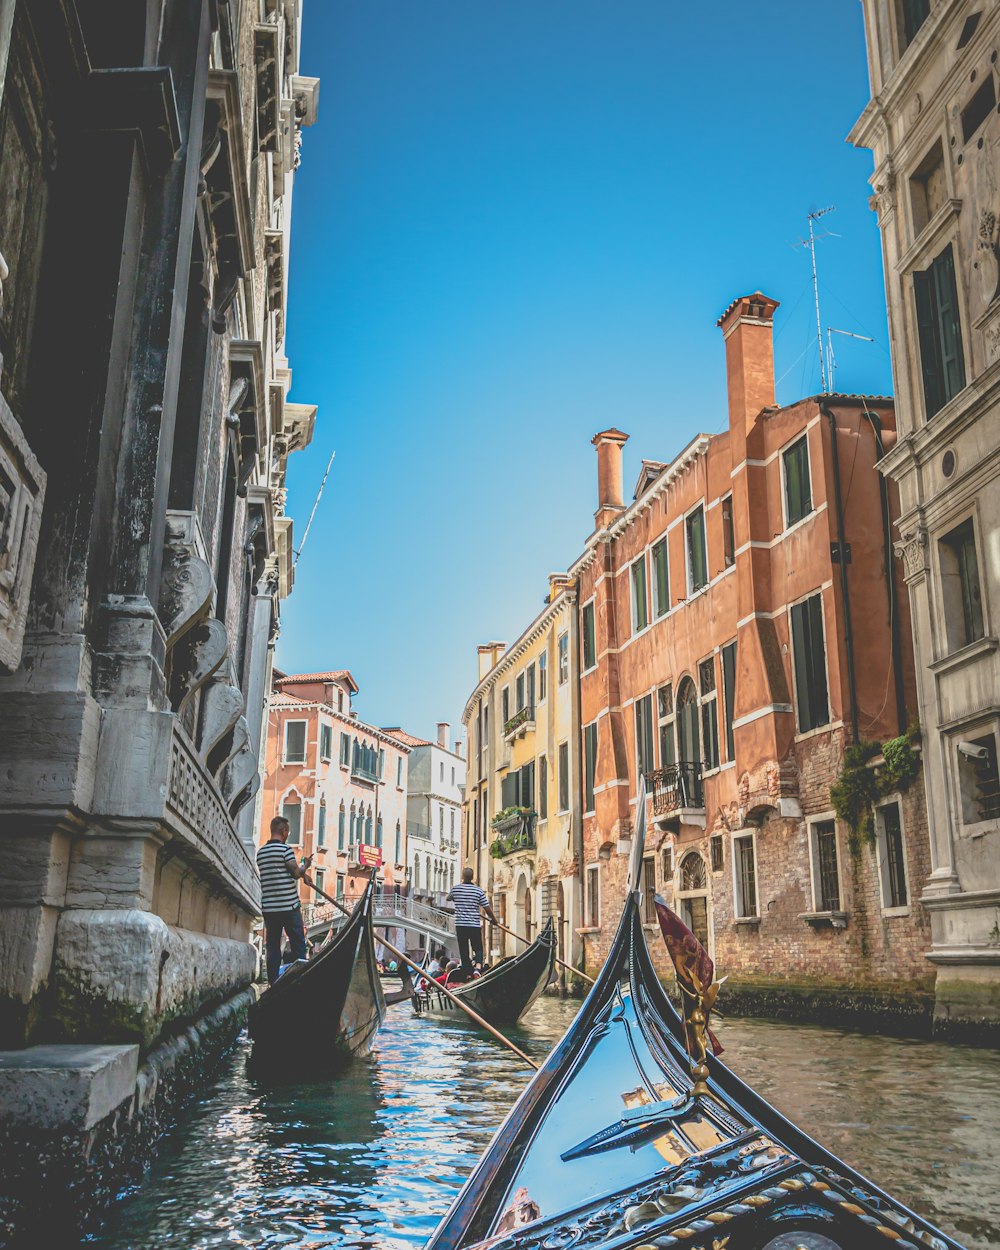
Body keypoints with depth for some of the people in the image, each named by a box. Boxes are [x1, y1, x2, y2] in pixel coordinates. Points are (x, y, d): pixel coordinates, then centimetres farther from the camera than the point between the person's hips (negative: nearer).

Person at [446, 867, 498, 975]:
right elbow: (487, 908, -2)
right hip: (475, 925, -1)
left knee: (464, 950, 9)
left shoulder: (455, 889, -1)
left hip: (460, 925, 1)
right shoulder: (478, 890, -4)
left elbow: (448, 898, 22)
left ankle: (467, 973, 6)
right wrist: (493, 920, 13)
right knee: (478, 948, 11)